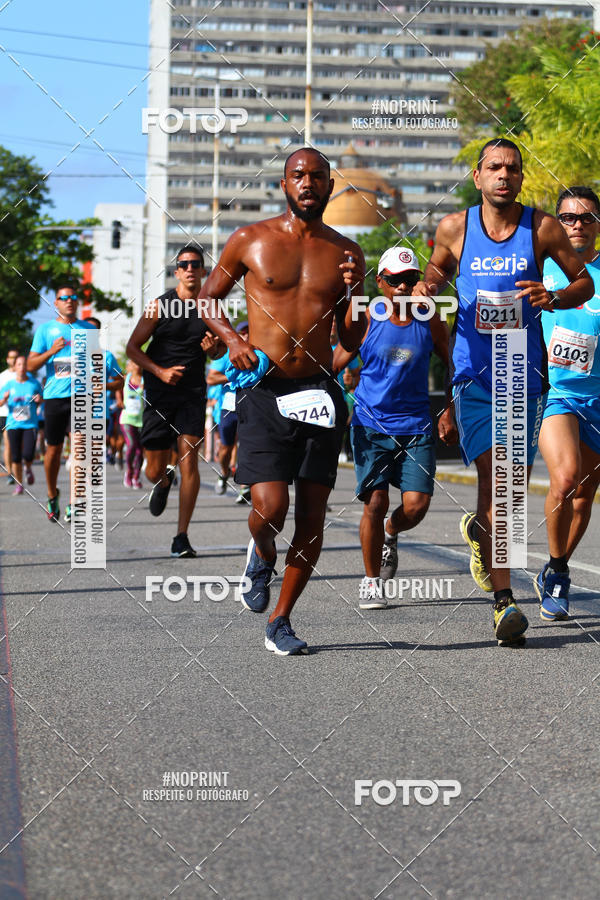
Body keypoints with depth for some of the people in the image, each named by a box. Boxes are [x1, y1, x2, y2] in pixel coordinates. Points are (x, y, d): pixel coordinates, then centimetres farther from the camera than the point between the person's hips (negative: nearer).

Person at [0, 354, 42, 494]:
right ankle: (19, 485, 13)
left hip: (30, 424, -1)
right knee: (16, 457, -2)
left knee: (28, 455, -15)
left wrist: (40, 399, -9)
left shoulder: (34, 384, 3)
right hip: (13, 425, 1)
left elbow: (43, 402, 14)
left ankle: (28, 469, 20)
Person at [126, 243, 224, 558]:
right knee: (155, 470, 4)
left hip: (193, 393, 1)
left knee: (189, 461, -12)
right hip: (159, 393, -1)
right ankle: (164, 483, 43)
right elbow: (133, 347, -1)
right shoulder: (160, 305, -3)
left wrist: (213, 349, -5)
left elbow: (218, 351, 19)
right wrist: (160, 371, -15)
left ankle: (182, 537, -7)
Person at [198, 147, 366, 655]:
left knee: (312, 516, 1)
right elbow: (208, 299, 15)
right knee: (270, 506, -16)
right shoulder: (251, 241, 2)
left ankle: (281, 622, 17)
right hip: (264, 393, -2)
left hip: (319, 393, 3)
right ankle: (262, 557, 22)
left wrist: (353, 292, -8)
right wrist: (232, 339, -3)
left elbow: (353, 342, 9)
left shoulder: (346, 253, 8)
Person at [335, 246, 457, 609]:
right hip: (371, 425, -1)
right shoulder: (367, 318, -4)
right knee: (376, 502, -10)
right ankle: (371, 580, 9)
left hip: (416, 425, 2)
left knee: (417, 504, -9)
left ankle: (390, 535, 28)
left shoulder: (430, 321, 1)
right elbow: (336, 364, 3)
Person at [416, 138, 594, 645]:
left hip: (526, 374, 1)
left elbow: (585, 282, 7)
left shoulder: (542, 228, -1)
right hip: (474, 374, -1)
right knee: (493, 475, -15)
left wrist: (554, 298, -14)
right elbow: (438, 268, 21)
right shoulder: (454, 228, 2)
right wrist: (429, 286, -2)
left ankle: (479, 529, 45)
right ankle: (503, 599, -18)